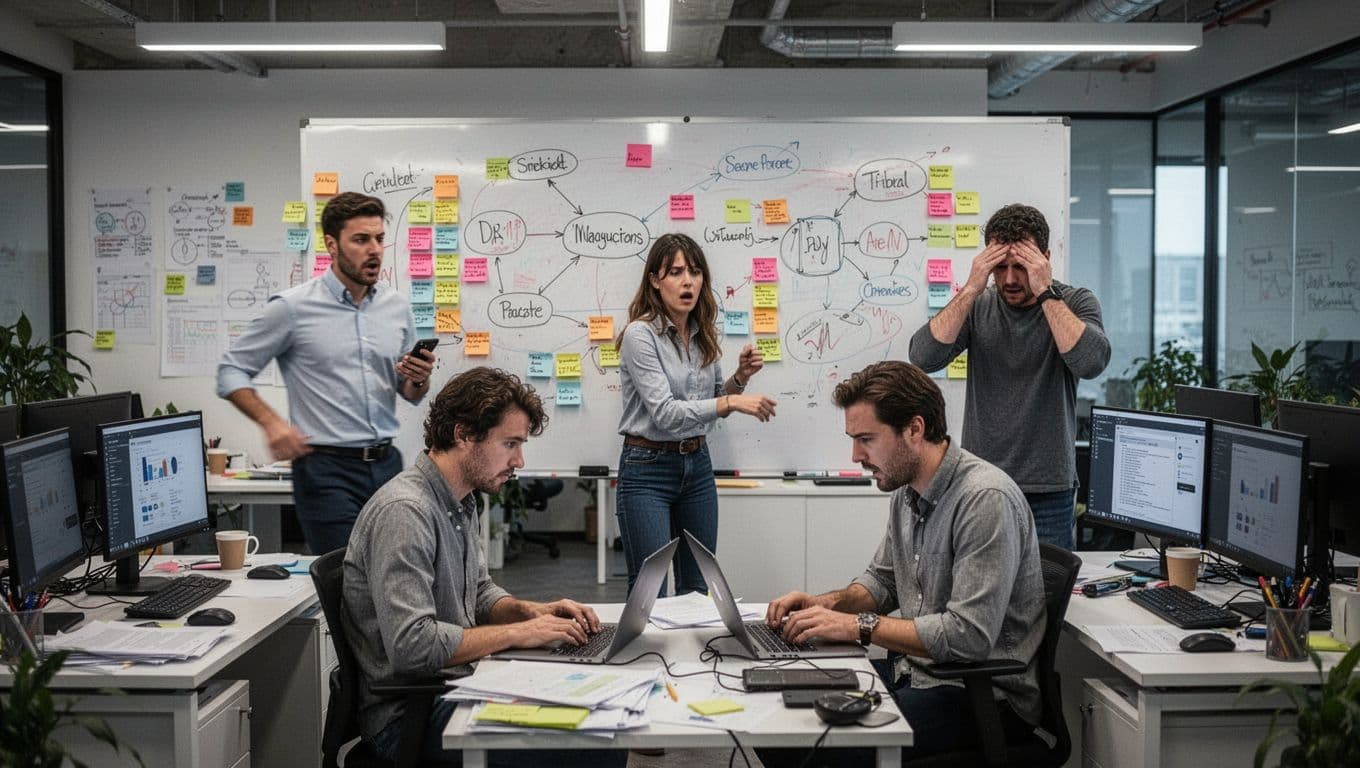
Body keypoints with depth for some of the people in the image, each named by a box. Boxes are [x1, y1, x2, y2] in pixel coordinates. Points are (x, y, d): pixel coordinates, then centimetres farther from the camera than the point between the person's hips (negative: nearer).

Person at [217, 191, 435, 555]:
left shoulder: (397, 307, 10)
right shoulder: (293, 306, -4)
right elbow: (231, 371, 1)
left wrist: (419, 380, -5)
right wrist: (271, 421, -14)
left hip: (386, 464, 5)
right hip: (327, 470, -5)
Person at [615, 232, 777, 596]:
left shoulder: (703, 335, 6)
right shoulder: (640, 334, -15)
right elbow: (665, 413, -23)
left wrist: (739, 378, -3)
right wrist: (732, 402, -31)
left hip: (697, 465, 7)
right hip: (648, 469, -7)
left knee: (696, 589, 13)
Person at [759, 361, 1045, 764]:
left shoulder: (986, 499, -22)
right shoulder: (907, 490, 7)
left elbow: (968, 635, -27)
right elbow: (882, 579, 21)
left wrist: (858, 625, -22)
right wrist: (829, 603, 1)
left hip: (983, 695, -9)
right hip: (913, 669, 9)